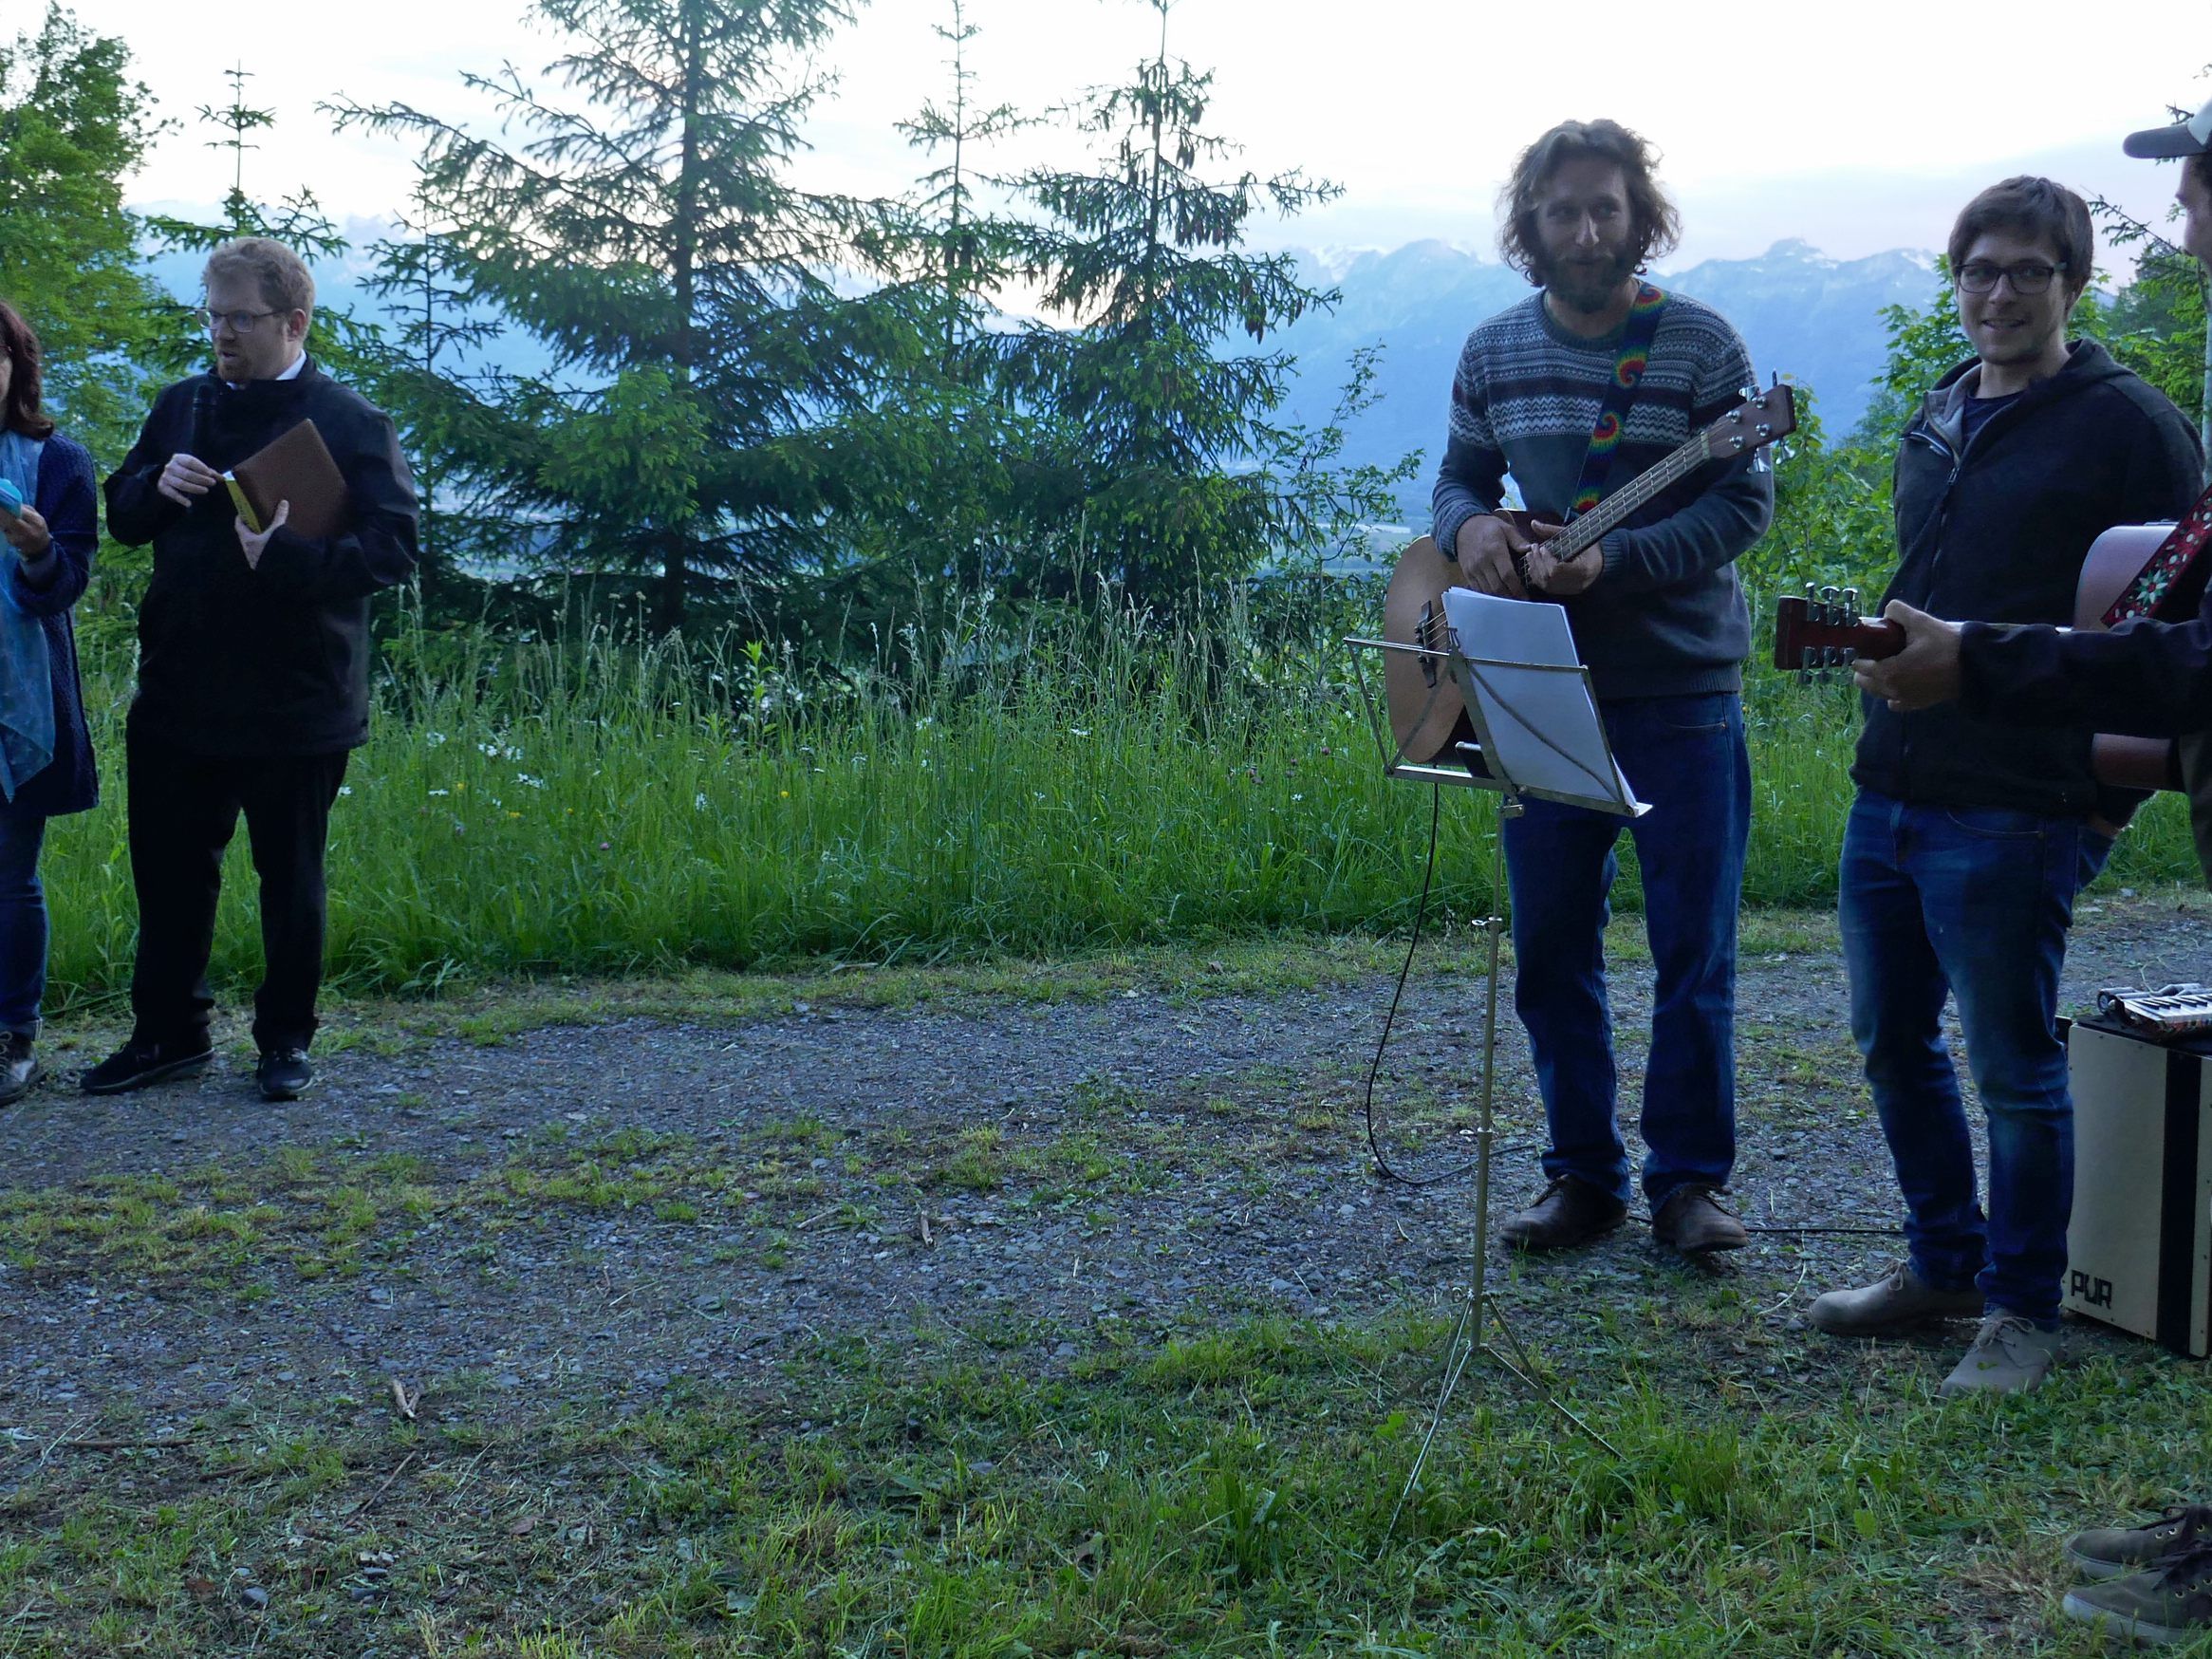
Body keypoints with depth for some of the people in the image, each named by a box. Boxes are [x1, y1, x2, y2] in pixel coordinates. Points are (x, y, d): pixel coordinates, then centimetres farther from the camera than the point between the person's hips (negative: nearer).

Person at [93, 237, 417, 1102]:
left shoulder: (350, 423, -8)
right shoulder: (181, 406, 10)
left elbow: (394, 544, -15)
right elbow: (122, 512, 17)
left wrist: (292, 555, -31)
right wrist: (157, 485, -7)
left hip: (294, 703, -5)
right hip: (177, 696, 5)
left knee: (290, 880, 8)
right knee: (169, 871, 12)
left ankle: (285, 1039, 22)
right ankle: (168, 1032, 26)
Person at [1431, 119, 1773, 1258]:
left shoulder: (1700, 343, -6)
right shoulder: (1495, 351, 7)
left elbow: (1745, 502, -9)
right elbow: (1460, 476, 16)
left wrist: (1613, 560, -22)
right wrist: (1469, 528, -8)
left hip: (1679, 692, -4)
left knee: (1692, 949, 1)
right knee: (1551, 948, 8)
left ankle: (1689, 1177, 15)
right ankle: (1582, 1175, 20)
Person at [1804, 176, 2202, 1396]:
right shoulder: (1939, 419, 15)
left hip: (2013, 809, -7)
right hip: (1888, 791, 8)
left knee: (2013, 1066, 2)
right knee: (1893, 1042, 16)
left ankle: (2020, 1311, 18)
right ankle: (1944, 1262, 33)